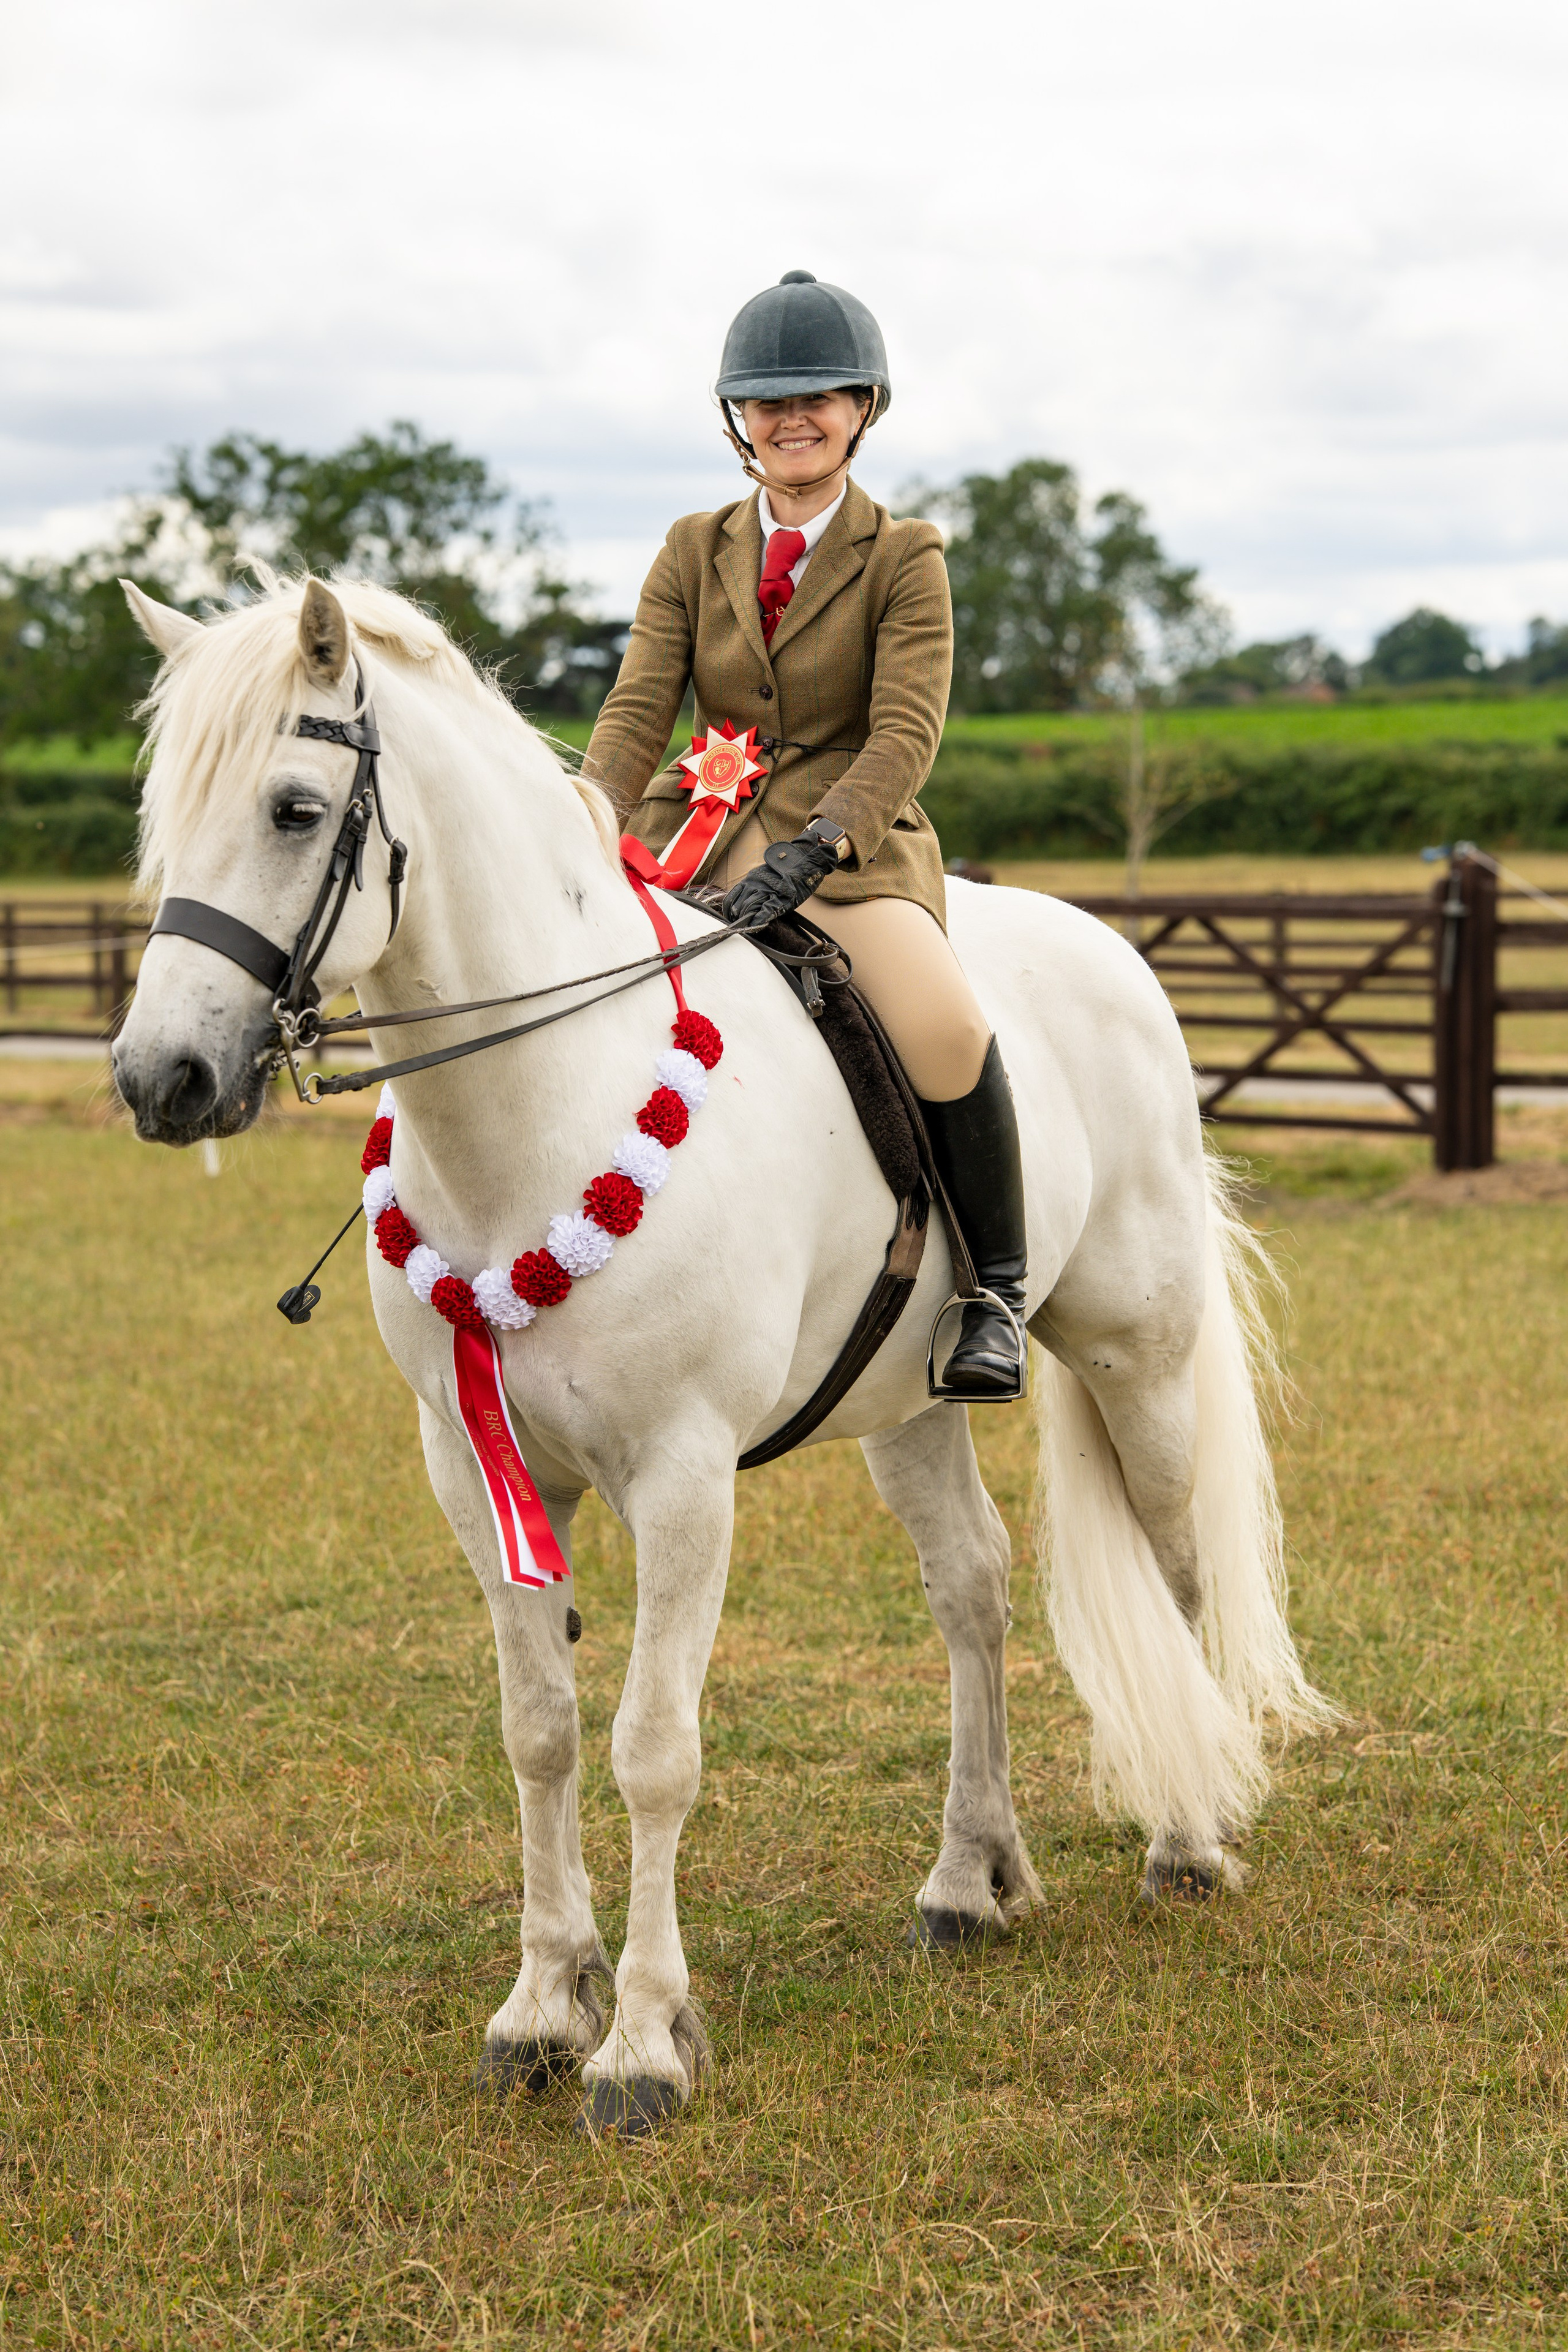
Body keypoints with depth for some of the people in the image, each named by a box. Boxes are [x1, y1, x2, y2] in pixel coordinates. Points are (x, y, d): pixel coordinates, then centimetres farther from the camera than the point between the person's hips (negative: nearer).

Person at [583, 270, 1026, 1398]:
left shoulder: (904, 558, 1)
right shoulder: (694, 553, 12)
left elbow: (906, 732, -11)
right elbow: (638, 712, 3)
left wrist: (811, 847, -28)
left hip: (854, 843, -4)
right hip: (701, 834, 4)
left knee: (943, 1024, -32)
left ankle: (996, 1292, -12)